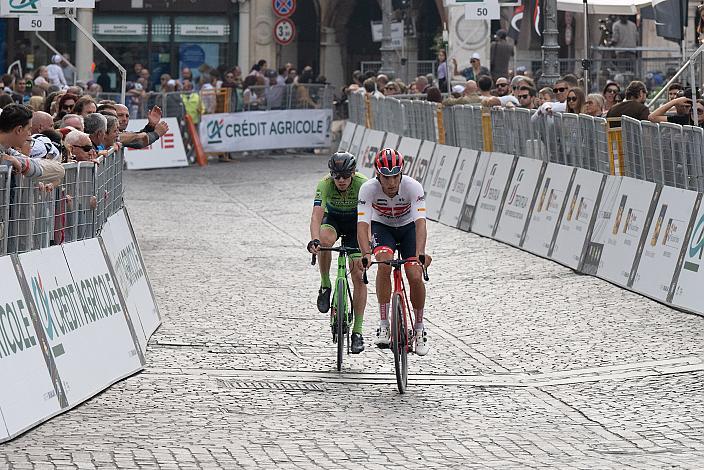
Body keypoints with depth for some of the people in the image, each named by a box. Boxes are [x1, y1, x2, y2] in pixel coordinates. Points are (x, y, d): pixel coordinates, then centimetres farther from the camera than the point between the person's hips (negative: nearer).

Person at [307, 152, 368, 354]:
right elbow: (316, 216, -39)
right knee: (325, 240, -37)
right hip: (333, 219, 0)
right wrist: (314, 240, -56)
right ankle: (325, 286, -13)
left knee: (358, 275, -11)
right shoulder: (325, 185, -28)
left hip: (355, 223, 0)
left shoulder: (362, 184, -30)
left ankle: (357, 332, -5)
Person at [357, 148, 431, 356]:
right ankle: (384, 325, -20)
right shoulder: (368, 189, -31)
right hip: (381, 227, 0)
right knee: (384, 264, -30)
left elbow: (420, 222, -40)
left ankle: (419, 329, 8)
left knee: (415, 276, -16)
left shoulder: (413, 187, -32)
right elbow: (362, 224, -38)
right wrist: (366, 254, -55)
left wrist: (420, 254, -55)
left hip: (408, 227, 0)